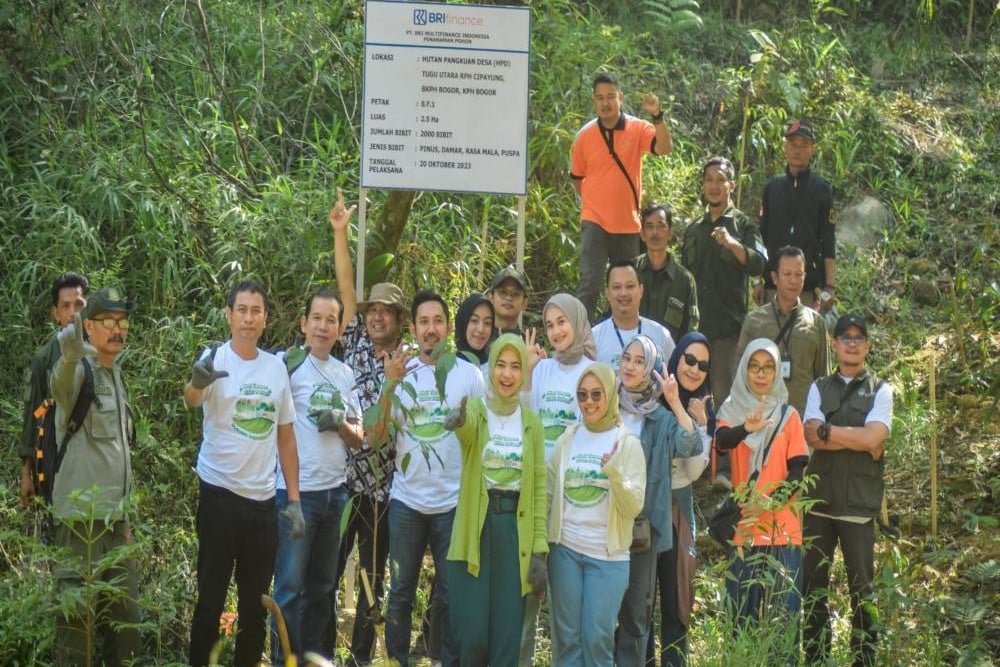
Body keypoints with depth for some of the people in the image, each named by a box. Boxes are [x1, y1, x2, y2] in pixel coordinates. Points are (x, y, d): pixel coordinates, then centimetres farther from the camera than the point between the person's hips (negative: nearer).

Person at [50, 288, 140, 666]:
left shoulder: (116, 376, 15)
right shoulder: (81, 371, -9)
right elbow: (61, 381, -37)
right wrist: (70, 356, -60)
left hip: (114, 519, 8)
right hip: (81, 518, -8)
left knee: (126, 619, 12)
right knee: (78, 619, -5)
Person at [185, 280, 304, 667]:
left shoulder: (276, 366, 7)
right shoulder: (215, 360, -8)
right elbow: (191, 400, -31)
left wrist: (294, 499, 8)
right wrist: (197, 383, -55)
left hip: (263, 500, 4)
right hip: (219, 496, -4)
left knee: (256, 603, 13)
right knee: (211, 598, 2)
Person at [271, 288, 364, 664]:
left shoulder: (345, 373, 11)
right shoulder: (286, 364, -6)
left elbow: (358, 437, 13)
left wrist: (341, 422, -7)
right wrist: (287, 368, -29)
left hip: (335, 491, 6)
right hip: (296, 490, -6)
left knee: (323, 584, 15)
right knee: (291, 585, -1)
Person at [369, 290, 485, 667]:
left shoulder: (469, 374, -2)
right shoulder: (400, 372, 2)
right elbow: (376, 437, -2)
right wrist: (390, 386, -12)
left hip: (453, 502, -2)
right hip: (406, 501, 2)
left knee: (453, 595, 5)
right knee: (400, 593, 9)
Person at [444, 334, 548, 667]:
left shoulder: (531, 422, 8)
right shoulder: (475, 410, -2)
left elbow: (539, 488, 7)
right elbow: (466, 425, -28)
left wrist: (539, 550, 0)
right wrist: (459, 419, -54)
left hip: (514, 530, 3)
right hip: (476, 529, -3)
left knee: (507, 637, 3)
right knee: (471, 634, -6)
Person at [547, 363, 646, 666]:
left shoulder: (628, 444, -2)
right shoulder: (567, 440, 6)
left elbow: (634, 507, -8)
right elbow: (548, 493, 10)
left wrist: (615, 474, -25)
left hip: (608, 555, -3)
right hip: (565, 550, 3)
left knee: (598, 638, 0)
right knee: (566, 637, 7)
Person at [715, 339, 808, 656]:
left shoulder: (789, 416, 6)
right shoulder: (731, 411, 5)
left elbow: (798, 470, 1)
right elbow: (722, 440, -16)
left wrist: (769, 502, -15)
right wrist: (746, 428, -38)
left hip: (782, 529, 0)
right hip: (743, 529, 0)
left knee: (782, 612, -2)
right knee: (743, 612, 2)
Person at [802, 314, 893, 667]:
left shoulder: (880, 391, 5)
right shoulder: (819, 388, 11)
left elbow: (873, 437, -11)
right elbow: (812, 437, -4)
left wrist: (828, 430, -7)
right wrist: (858, 441, -10)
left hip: (859, 502, -2)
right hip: (819, 500, 2)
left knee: (861, 587, 1)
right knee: (813, 585, 6)